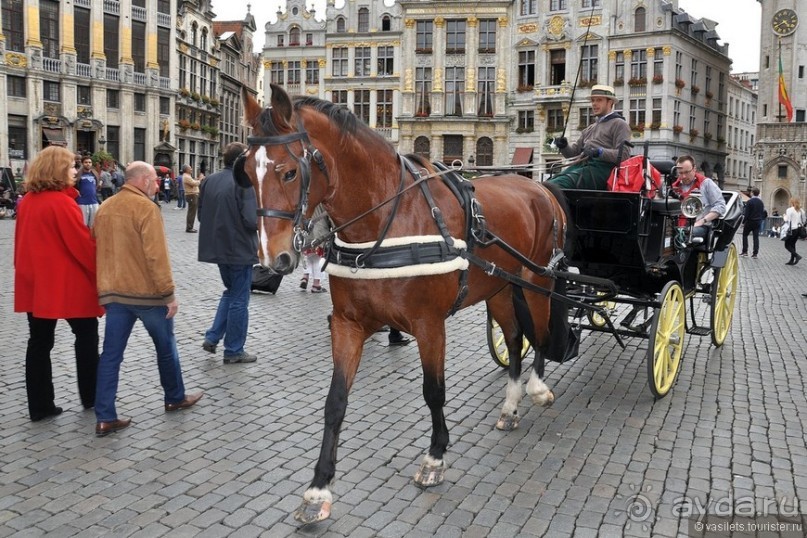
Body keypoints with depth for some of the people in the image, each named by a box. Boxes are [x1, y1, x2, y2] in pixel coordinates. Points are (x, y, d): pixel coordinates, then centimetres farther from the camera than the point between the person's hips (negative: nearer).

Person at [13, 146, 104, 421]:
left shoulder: (27, 202, 8)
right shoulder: (62, 202, -16)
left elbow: (22, 241, 14)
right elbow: (82, 243, -16)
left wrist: (25, 270, 21)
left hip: (35, 281, 7)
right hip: (66, 283, -7)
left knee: (39, 341, 9)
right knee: (86, 333, 10)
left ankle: (39, 406, 14)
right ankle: (91, 397, 18)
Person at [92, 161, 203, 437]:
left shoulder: (105, 208, 10)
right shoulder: (146, 208, -14)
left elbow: (97, 250, 17)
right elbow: (156, 255, -20)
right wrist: (169, 293, -16)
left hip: (114, 291, 6)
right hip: (147, 291, -6)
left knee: (111, 354, 5)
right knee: (166, 346, 14)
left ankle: (105, 418, 4)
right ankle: (175, 398, 28)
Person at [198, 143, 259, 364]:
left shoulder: (209, 181, 3)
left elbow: (201, 214, 10)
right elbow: (251, 220, -21)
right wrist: (261, 221, -1)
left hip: (217, 248, 7)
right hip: (240, 250, -7)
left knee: (230, 292, 25)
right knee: (239, 300, 5)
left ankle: (212, 337, 19)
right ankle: (234, 351, 14)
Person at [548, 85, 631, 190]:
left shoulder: (619, 124, 8)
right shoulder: (589, 129, 33)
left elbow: (623, 155, -6)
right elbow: (574, 151, 27)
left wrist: (600, 152, -22)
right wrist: (564, 146, 4)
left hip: (601, 169, -8)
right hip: (581, 165, 8)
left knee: (562, 182, -33)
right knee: (553, 180, -19)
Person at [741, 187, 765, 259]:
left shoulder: (749, 202, -13)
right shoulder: (761, 202, 7)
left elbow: (746, 213, -14)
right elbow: (763, 212, 10)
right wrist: (761, 220, 16)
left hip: (750, 221, -5)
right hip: (758, 222, 5)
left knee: (745, 235, 11)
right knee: (756, 237, 4)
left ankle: (745, 251, 7)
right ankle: (755, 253, 2)